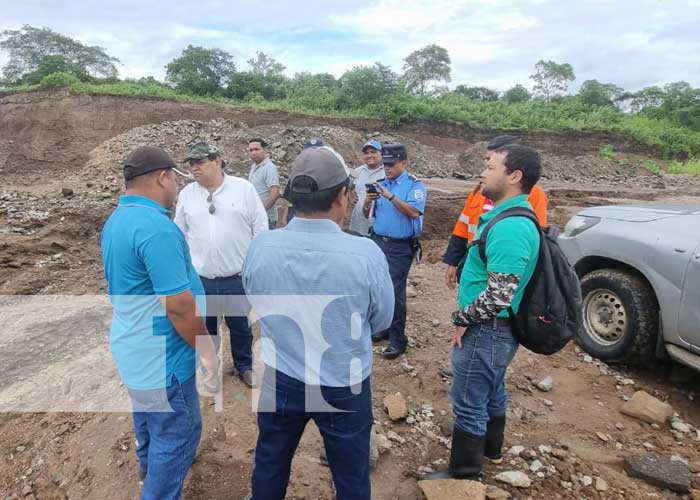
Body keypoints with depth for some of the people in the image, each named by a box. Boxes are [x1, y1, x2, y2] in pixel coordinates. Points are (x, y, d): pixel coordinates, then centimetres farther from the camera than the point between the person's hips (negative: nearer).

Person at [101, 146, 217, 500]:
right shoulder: (156, 227, -29)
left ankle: (149, 463, 55)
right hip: (161, 354, -10)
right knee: (178, 432, 9)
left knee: (148, 411, 31)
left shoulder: (116, 220, 4)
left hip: (135, 345, 10)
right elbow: (179, 306, -28)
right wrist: (206, 349, -15)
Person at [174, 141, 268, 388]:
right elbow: (180, 233, 10)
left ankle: (244, 366, 37)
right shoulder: (186, 194, 2)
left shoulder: (243, 188, -7)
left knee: (240, 326, 15)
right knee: (204, 327, 18)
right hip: (200, 279, 2)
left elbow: (260, 228, -3)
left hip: (238, 277, -2)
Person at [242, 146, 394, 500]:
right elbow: (382, 321, -8)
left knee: (270, 464, 27)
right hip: (344, 388, -2)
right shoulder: (366, 254, -25)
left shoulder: (259, 248, -17)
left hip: (280, 380, 3)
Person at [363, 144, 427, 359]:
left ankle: (397, 339, 7)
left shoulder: (415, 185, -7)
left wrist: (390, 197, -29)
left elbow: (414, 212, -23)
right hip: (378, 242, 6)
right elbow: (367, 214, 10)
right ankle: (385, 328, 30)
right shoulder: (381, 184, 10)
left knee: (395, 292, -5)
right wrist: (367, 202, -12)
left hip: (400, 247, -6)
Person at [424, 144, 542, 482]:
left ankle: (463, 473, 23)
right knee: (492, 393, 26)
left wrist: (462, 319, -16)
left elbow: (499, 295, -31)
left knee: (469, 403, 5)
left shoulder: (509, 228, -27)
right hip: (496, 329, 10)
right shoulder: (510, 216, 7)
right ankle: (490, 449, 47)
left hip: (487, 331, -10)